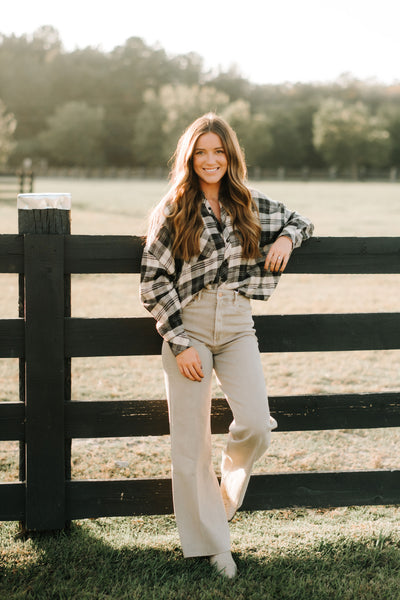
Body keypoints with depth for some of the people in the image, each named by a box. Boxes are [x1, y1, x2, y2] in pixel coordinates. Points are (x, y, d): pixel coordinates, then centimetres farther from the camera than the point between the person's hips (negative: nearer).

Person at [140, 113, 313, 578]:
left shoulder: (251, 207, 10)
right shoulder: (172, 211, 0)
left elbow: (298, 220, 27)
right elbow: (153, 281, -3)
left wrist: (287, 237, 2)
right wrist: (180, 343, -10)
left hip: (237, 326, 2)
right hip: (188, 328, -2)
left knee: (256, 424, -15)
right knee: (190, 440, 0)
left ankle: (229, 484, 19)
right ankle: (210, 544, 15)